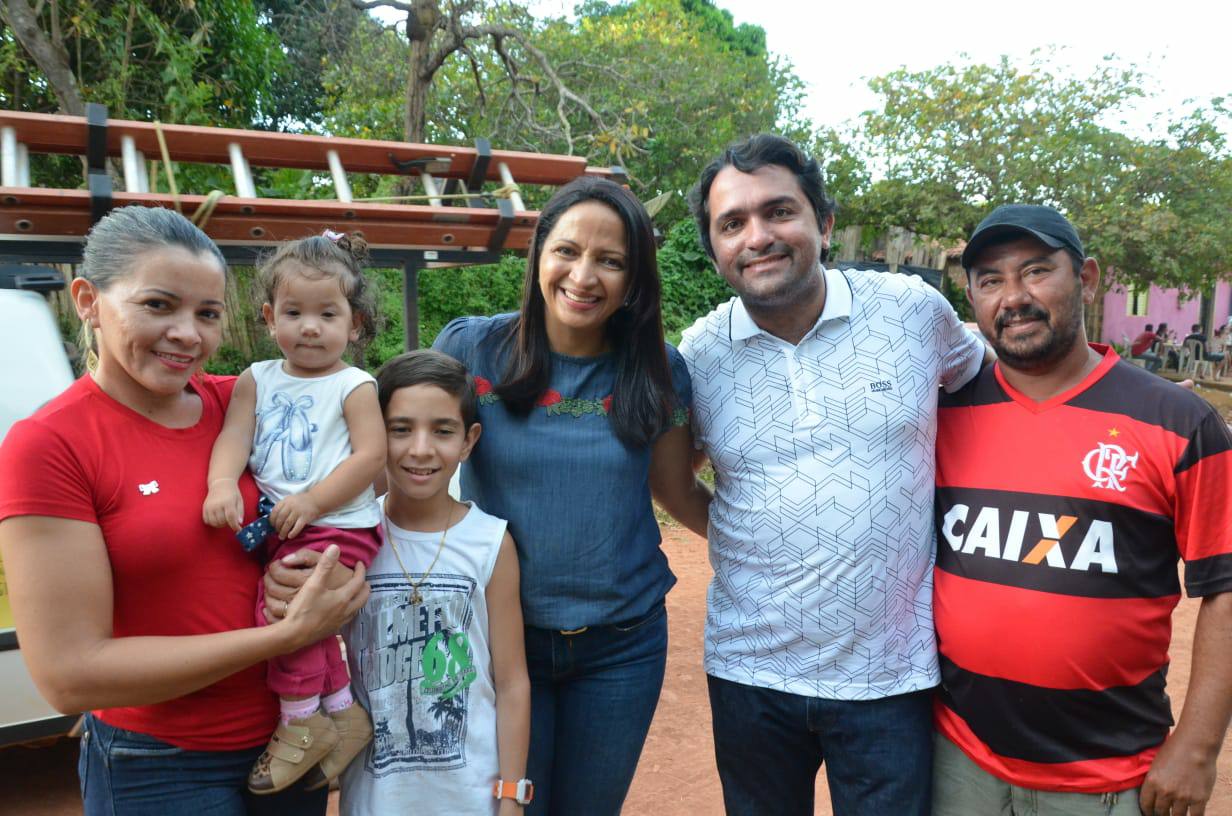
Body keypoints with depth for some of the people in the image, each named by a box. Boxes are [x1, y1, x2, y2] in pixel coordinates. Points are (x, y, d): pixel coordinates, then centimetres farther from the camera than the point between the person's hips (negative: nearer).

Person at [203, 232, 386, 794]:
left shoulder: (354, 386, -1)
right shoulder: (257, 380, 13)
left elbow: (370, 456, -9)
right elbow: (234, 435, 1)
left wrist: (311, 501, -17)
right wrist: (222, 484, -19)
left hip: (338, 525, -5)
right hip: (275, 526, 5)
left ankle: (301, 721, 0)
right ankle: (343, 713, 19)